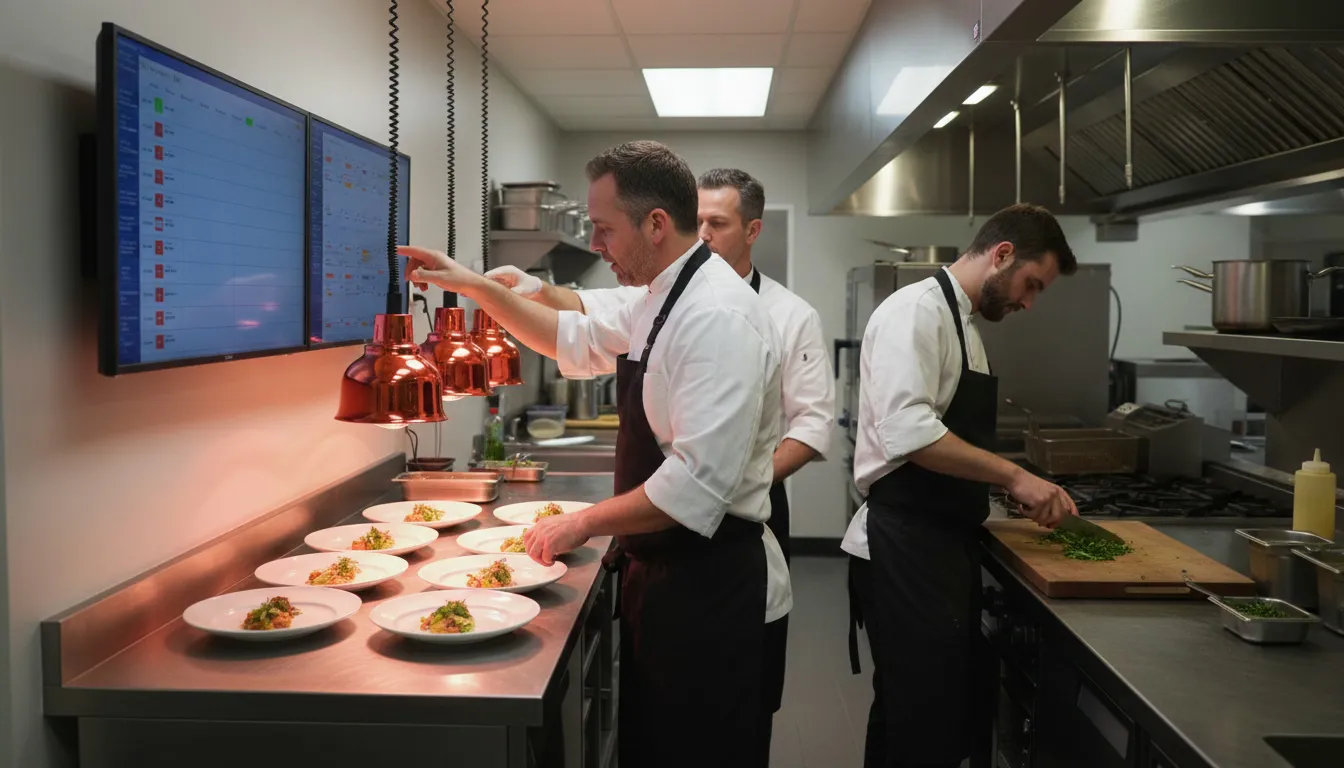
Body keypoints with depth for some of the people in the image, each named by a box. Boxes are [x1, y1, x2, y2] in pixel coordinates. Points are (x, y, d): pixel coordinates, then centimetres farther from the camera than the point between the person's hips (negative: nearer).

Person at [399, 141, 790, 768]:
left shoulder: (718, 316, -24)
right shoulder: (662, 300, 8)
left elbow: (699, 482, -30)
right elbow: (576, 340, 21)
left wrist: (584, 523, -20)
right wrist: (475, 285, 11)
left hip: (709, 582, -9)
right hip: (661, 569, 9)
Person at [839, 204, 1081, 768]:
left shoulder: (959, 321, 18)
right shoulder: (917, 310, -14)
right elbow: (907, 431, -28)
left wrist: (1030, 493, 14)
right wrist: (1013, 475, -22)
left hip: (943, 544, 10)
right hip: (904, 550, -10)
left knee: (949, 715, 18)